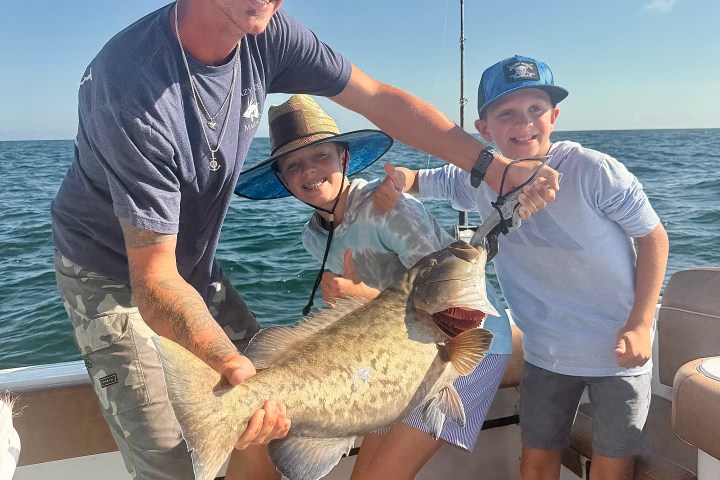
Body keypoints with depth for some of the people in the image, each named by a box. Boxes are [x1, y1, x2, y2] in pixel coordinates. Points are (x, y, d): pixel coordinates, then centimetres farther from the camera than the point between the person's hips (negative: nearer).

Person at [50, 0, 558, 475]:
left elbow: (380, 99, -12)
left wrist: (493, 165, -14)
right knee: (172, 461, -11)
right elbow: (153, 277, -35)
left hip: (194, 262, 6)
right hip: (114, 273, -6)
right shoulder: (135, 84, -35)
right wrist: (233, 366, -50)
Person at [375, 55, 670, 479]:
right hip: (545, 353, 3)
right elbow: (419, 180, 4)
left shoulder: (594, 170, -20)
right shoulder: (481, 180, -8)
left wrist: (641, 325, -15)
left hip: (619, 350, -3)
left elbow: (654, 237, -10)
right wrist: (396, 178, -21)